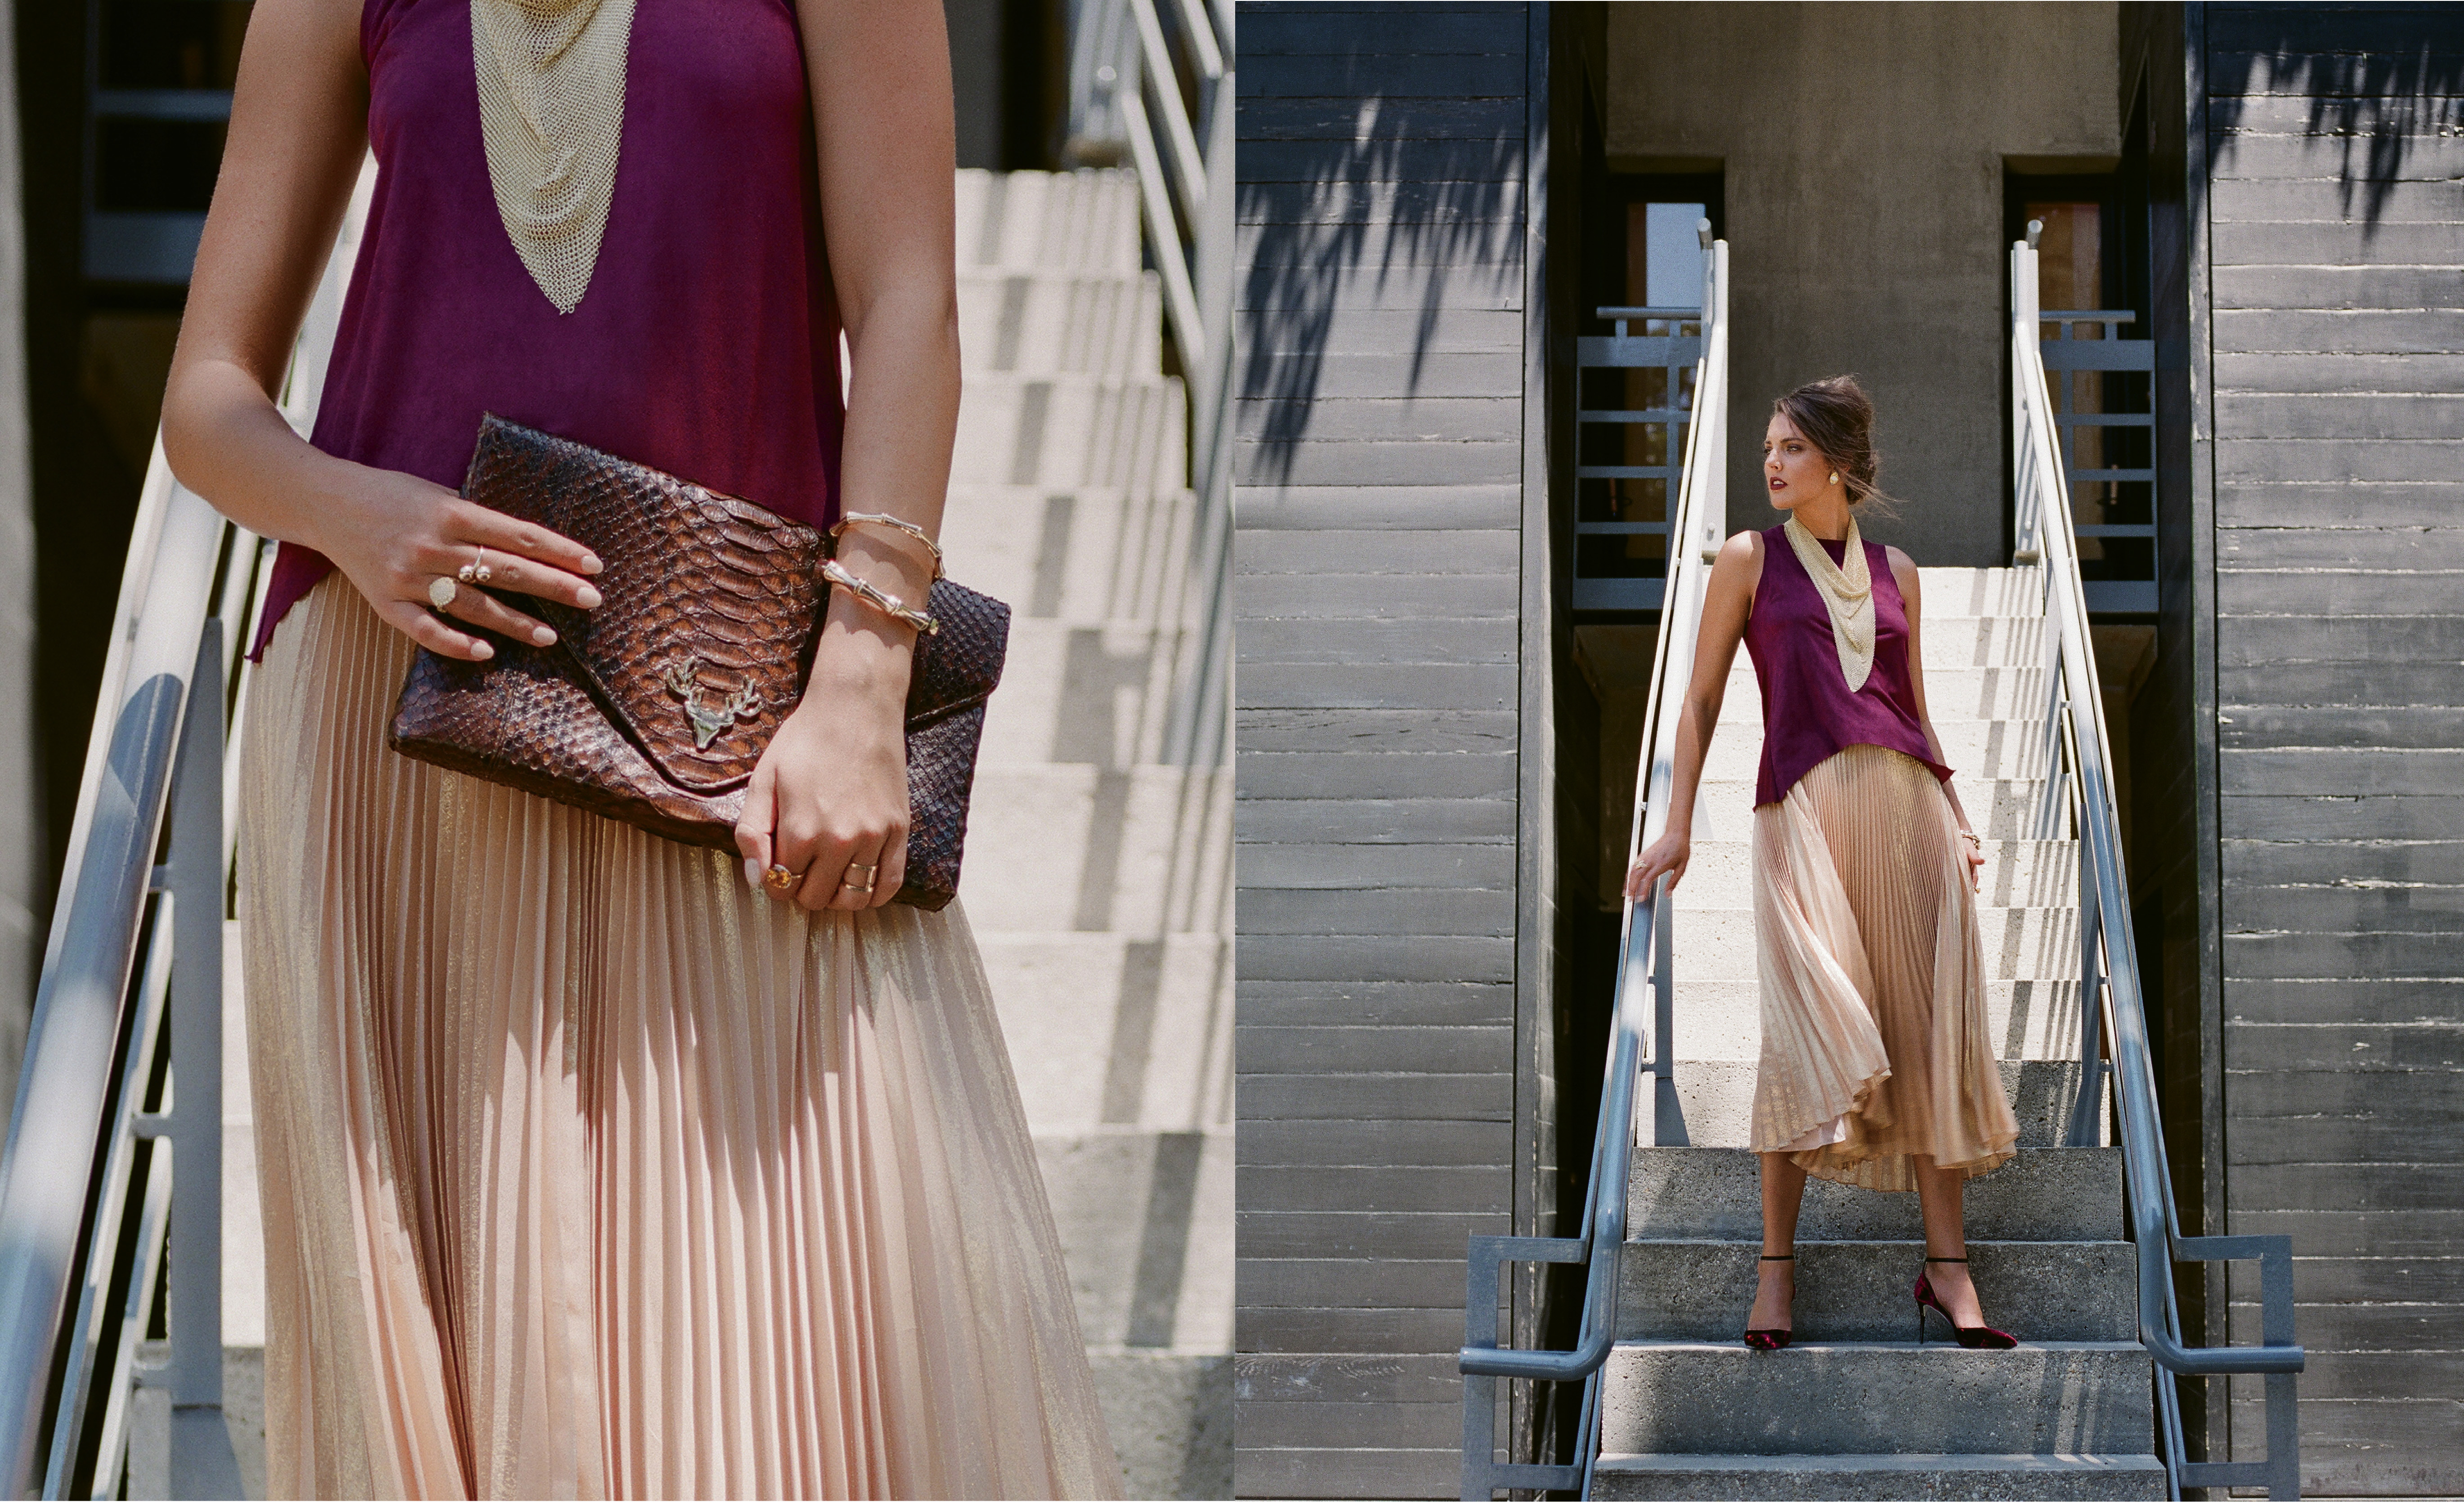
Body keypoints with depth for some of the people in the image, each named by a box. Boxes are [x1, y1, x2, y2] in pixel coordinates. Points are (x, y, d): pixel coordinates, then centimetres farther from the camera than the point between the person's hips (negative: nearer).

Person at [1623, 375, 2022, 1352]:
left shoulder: (1895, 572, 17)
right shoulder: (1749, 560, 9)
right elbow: (1702, 698, 7)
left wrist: (1957, 819, 11)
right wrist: (1677, 826, 0)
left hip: (1908, 799, 3)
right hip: (1803, 801, -3)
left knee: (1933, 1024, -1)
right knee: (1809, 1022, -13)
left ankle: (1947, 1262, 1)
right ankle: (1776, 1262, -6)